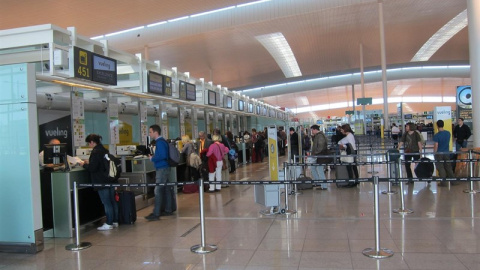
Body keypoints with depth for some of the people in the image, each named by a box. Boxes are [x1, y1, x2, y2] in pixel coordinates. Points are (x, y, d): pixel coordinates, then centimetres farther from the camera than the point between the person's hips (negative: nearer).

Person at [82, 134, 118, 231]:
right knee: (112, 201, 12)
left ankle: (109, 224, 3)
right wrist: (89, 162, 21)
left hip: (102, 182, -9)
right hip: (110, 179, 9)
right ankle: (115, 221, 20)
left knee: (106, 203, -3)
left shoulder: (95, 152, -16)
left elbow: (92, 168, -19)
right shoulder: (104, 150, 11)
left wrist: (84, 164, -1)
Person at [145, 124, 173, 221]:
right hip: (164, 168, 10)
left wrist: (152, 158, -14)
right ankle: (168, 210, 20)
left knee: (158, 191, -9)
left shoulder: (160, 142, -15)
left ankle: (156, 214, -8)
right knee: (166, 190, 13)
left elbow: (162, 156, -26)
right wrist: (153, 156, 6)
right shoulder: (161, 141, 15)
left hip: (162, 169, -10)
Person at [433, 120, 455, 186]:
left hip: (439, 153, -5)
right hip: (447, 152, 5)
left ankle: (443, 182, 5)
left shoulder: (437, 135, -17)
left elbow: (436, 146, -16)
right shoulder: (448, 133, 2)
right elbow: (448, 143, 14)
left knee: (440, 168, 3)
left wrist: (434, 153, -6)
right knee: (448, 166, 14)